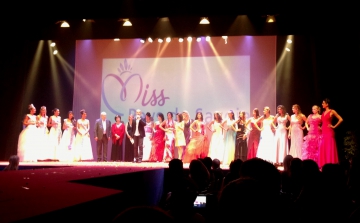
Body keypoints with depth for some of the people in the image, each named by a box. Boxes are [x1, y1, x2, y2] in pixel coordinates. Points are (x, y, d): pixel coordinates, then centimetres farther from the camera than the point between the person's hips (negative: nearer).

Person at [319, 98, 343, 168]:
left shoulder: (332, 111, -4)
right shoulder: (323, 112, 16)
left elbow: (341, 119, -9)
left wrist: (334, 126, -9)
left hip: (329, 132, -7)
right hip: (323, 132, 7)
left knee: (330, 149, -6)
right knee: (323, 149, 4)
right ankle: (323, 166, 8)